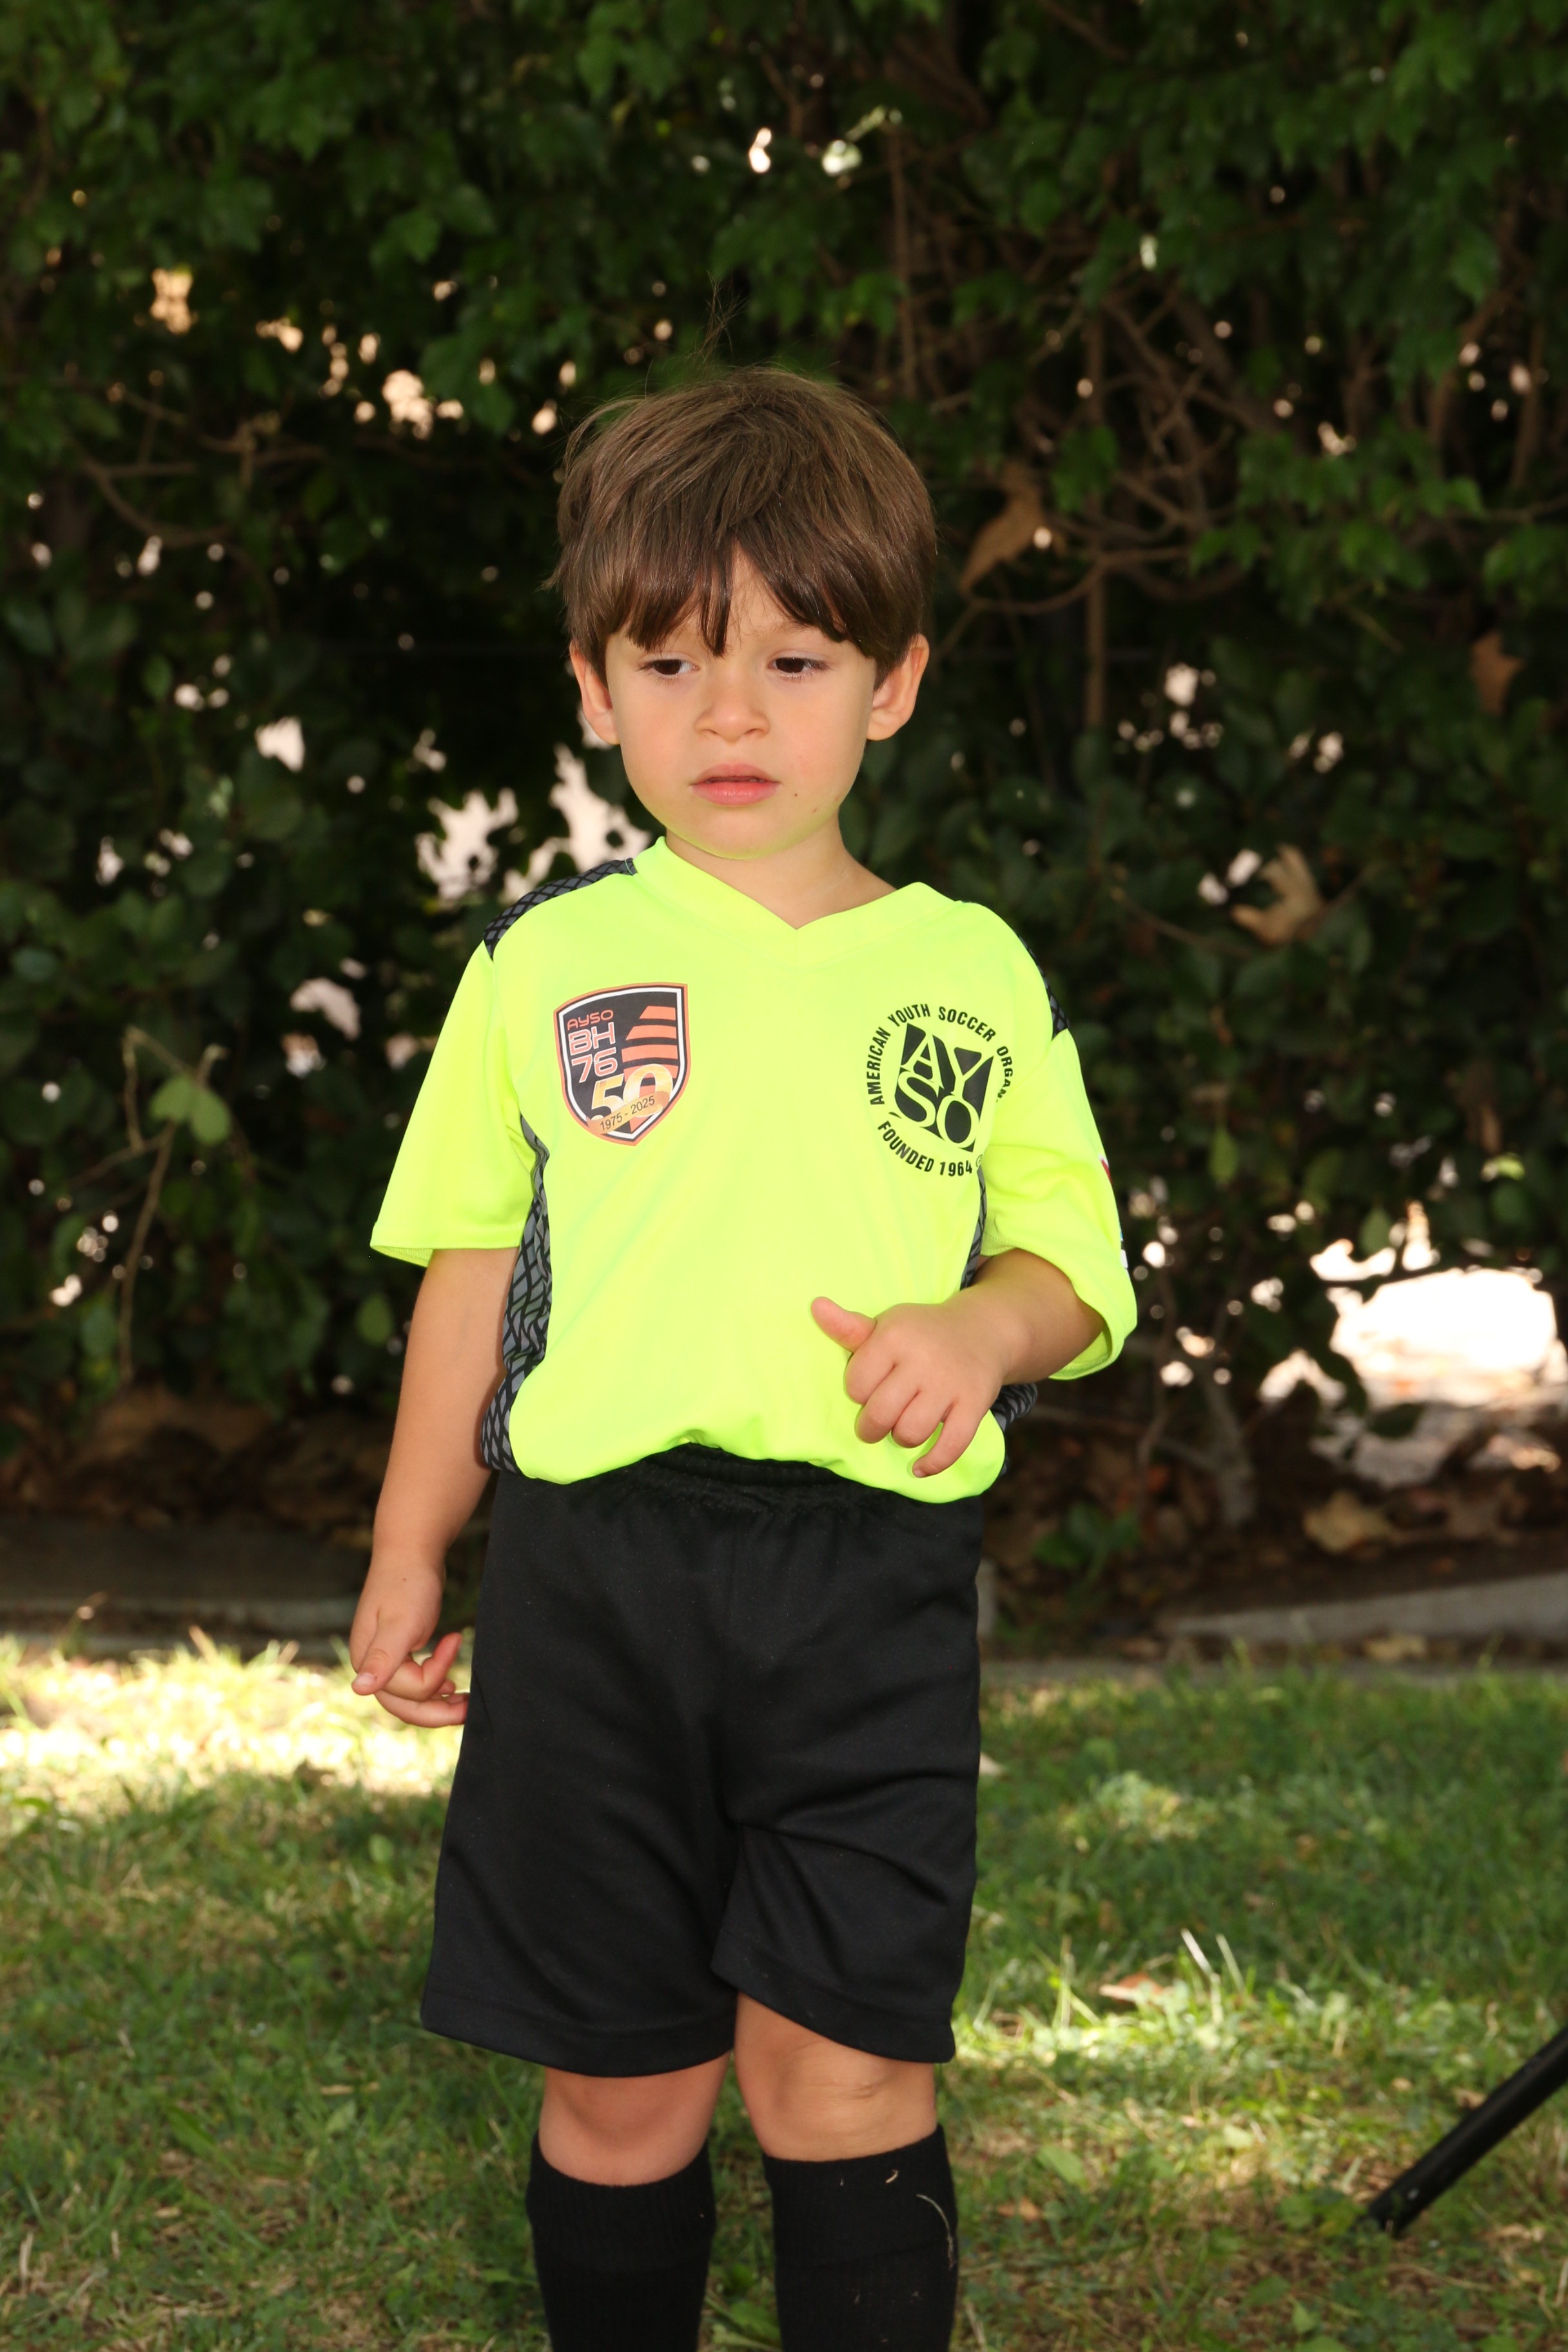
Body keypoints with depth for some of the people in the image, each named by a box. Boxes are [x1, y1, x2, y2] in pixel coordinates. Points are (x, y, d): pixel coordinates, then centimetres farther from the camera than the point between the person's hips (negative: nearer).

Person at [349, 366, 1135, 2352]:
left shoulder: (970, 974, 7)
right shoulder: (548, 963, 7)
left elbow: (1074, 1259, 10)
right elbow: (471, 1268, 12)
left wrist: (979, 1326, -12)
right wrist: (409, 1554, 14)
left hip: (870, 1579, -1)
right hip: (596, 1557, 1)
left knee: (846, 2071, -5)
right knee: (618, 2086, 5)